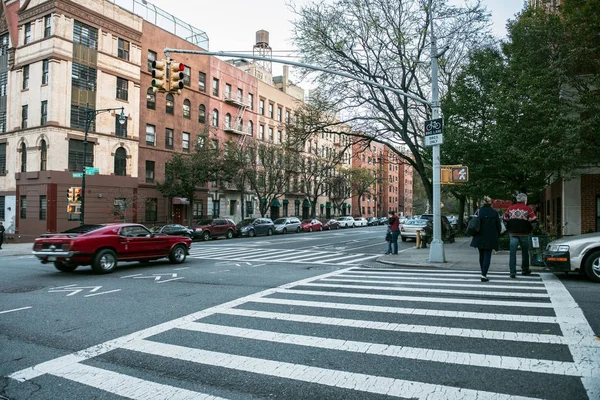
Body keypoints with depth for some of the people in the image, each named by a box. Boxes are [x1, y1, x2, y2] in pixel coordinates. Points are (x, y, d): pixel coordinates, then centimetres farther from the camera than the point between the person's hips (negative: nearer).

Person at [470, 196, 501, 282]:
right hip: (490, 238, -2)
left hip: (480, 237, 2)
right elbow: (498, 226, 1)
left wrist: (475, 234, 11)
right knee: (487, 256, 0)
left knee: (481, 256, 16)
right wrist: (497, 236, 15)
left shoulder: (478, 212, -3)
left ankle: (483, 273, 25)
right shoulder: (495, 213, -4)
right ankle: (484, 275, -11)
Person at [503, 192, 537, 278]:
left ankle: (512, 272, -5)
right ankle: (525, 270, 27)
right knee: (525, 252, 15)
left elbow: (505, 220, 9)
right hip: (524, 234, -2)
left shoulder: (510, 208, 5)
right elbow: (533, 222, -8)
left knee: (512, 253, 0)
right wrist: (529, 230, 7)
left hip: (513, 233, 2)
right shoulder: (528, 209, -5)